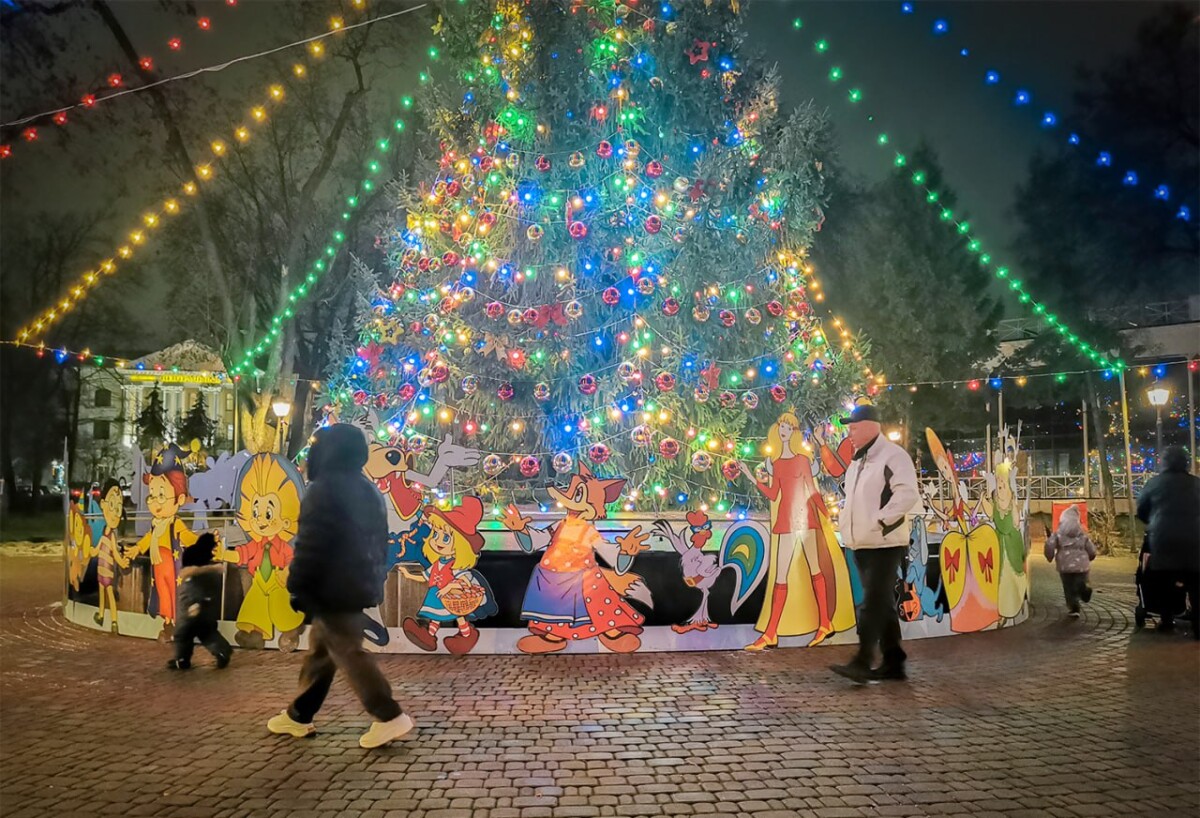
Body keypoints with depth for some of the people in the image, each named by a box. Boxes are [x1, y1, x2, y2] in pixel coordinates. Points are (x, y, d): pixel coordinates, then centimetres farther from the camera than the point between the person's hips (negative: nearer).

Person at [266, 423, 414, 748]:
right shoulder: (368, 490, 14)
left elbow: (310, 544, -18)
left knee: (347, 653, -6)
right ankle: (298, 715, 27)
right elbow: (379, 542, 18)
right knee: (320, 648, 18)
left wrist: (297, 587, -10)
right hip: (360, 585, 10)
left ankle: (390, 718, -7)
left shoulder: (324, 489, -14)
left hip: (333, 588, -9)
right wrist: (373, 579, 23)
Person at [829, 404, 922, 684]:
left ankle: (862, 663, -12)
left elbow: (908, 495, -22)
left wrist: (881, 521, -19)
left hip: (885, 544, -9)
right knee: (882, 604, 12)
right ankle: (893, 662, 19)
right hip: (861, 544, 9)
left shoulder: (893, 456, -11)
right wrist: (847, 526, 14)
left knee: (873, 604, -11)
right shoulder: (857, 462, 17)